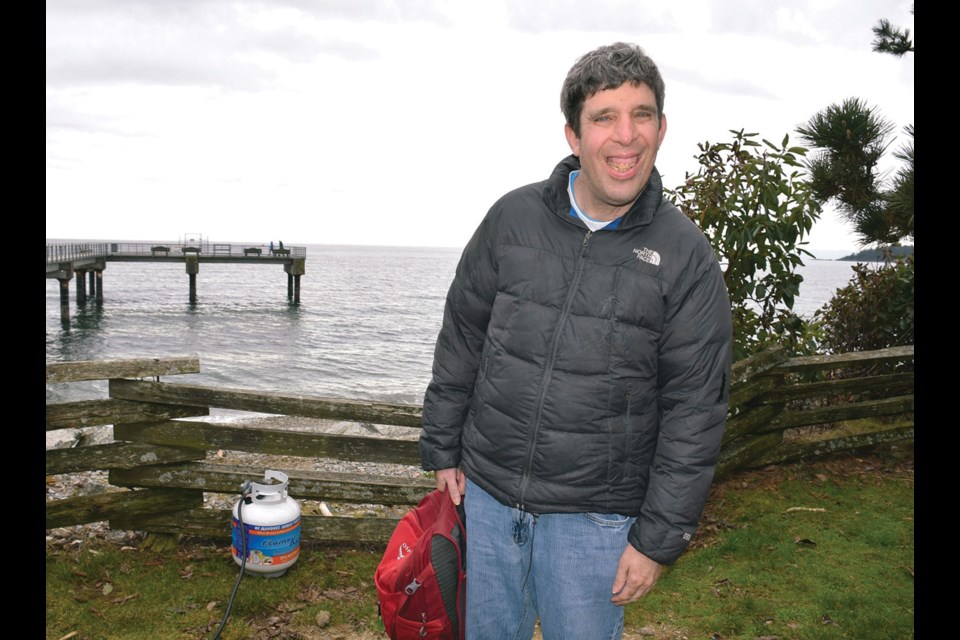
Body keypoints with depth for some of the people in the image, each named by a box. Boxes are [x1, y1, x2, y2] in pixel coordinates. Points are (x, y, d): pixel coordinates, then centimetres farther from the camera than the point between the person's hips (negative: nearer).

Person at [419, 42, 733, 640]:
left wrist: (660, 537, -7)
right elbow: (461, 340, 7)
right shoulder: (513, 217, -2)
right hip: (486, 494, 3)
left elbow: (695, 412, -7)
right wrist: (442, 448, 8)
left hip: (594, 520, -2)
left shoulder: (687, 257, -8)